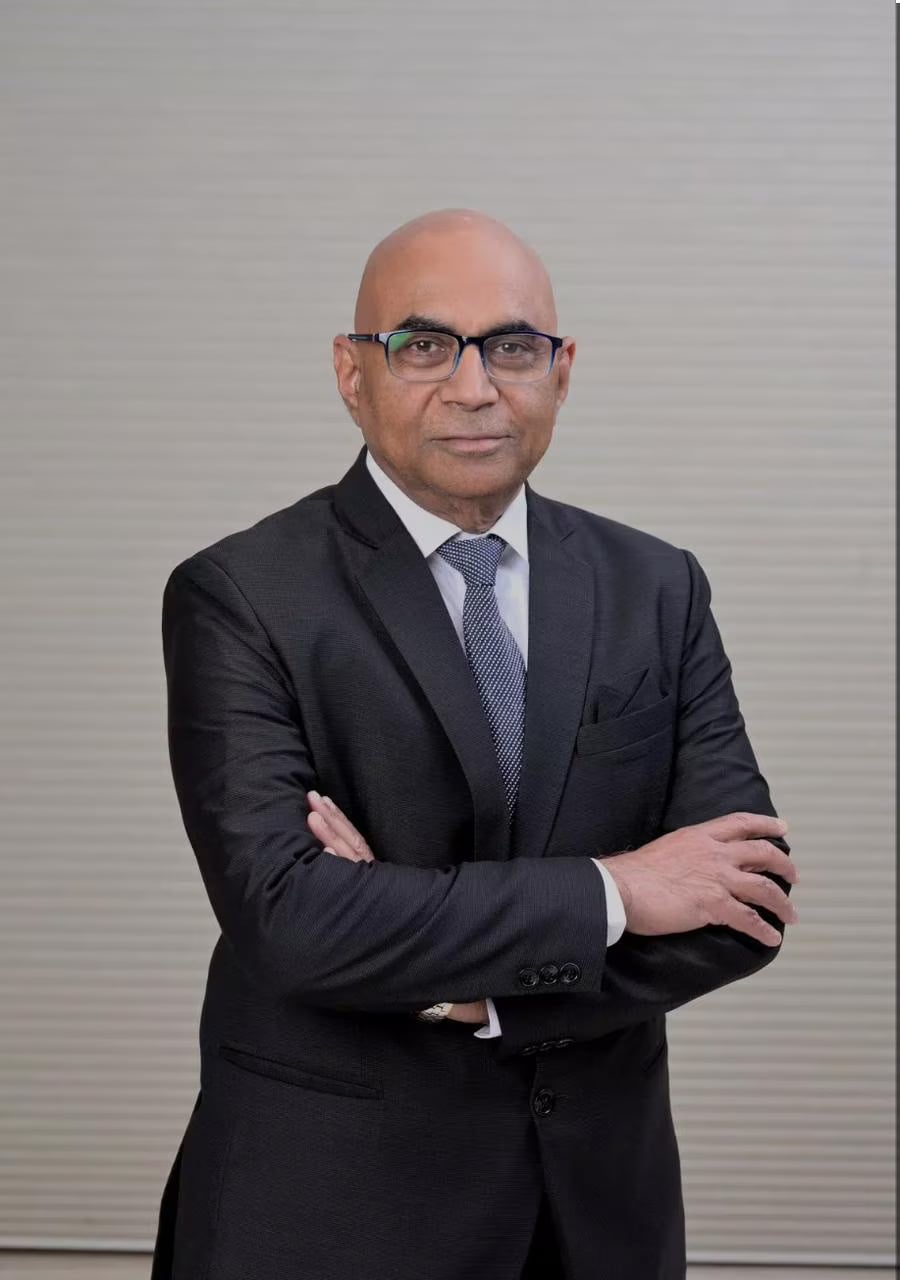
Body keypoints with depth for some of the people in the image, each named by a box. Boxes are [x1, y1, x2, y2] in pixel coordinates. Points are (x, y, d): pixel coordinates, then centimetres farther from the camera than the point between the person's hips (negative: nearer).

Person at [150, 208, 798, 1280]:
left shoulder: (658, 588, 2)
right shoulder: (238, 598, -10)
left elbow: (747, 906, -5)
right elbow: (285, 918, -22)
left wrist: (470, 980, -16)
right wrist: (612, 891, -18)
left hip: (599, 1192, 4)